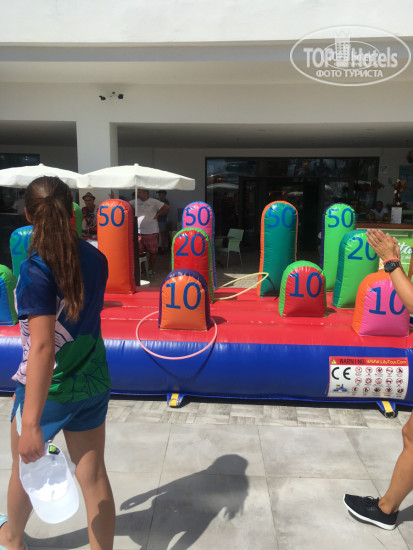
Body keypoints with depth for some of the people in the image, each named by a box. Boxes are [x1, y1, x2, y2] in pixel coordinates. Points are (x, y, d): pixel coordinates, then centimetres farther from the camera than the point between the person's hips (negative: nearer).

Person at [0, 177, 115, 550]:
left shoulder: (36, 270, -22)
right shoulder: (96, 259, -4)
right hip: (93, 381, 4)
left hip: (50, 387, -4)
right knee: (93, 476, 14)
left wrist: (31, 424, -27)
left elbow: (42, 347, -29)